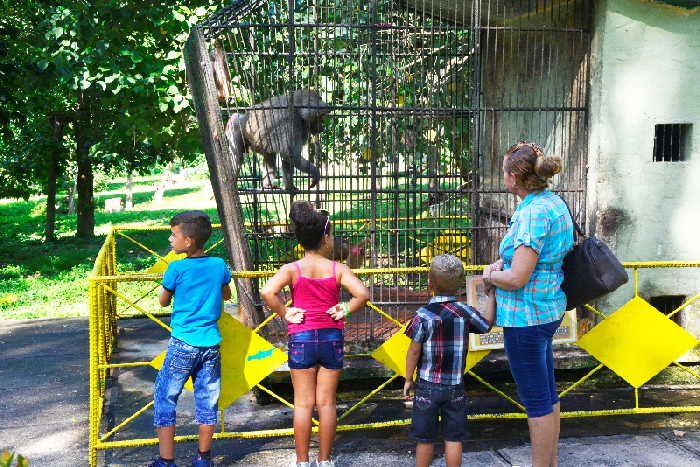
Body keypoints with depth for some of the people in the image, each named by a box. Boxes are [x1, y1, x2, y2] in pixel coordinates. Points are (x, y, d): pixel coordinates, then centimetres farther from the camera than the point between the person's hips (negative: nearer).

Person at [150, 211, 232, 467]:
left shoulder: (177, 268, -10)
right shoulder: (219, 265, 1)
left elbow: (163, 301, 5)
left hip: (183, 344, -4)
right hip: (211, 343, 4)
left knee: (165, 398, 7)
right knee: (207, 400, 12)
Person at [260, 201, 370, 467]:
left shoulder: (292, 269, -6)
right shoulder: (338, 269, -5)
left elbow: (267, 292, -22)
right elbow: (362, 294, -17)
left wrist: (284, 314, -9)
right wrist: (345, 311, -3)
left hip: (301, 338, 0)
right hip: (331, 338, 0)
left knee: (303, 403, 9)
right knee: (326, 402, 10)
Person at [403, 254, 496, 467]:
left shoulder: (424, 315, -13)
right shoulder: (465, 312, -5)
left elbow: (414, 351, -9)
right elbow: (487, 324, 13)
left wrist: (408, 379, 3)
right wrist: (491, 296, 20)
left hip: (428, 386, -2)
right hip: (455, 386, 2)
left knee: (425, 437, 9)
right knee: (454, 437, 9)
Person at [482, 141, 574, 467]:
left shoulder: (533, 213, -23)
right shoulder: (554, 203, 8)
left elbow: (516, 279, -25)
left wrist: (489, 276, -5)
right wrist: (504, 261, 9)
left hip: (525, 316, -10)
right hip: (548, 311, 10)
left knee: (536, 399, 3)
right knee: (547, 394, 20)